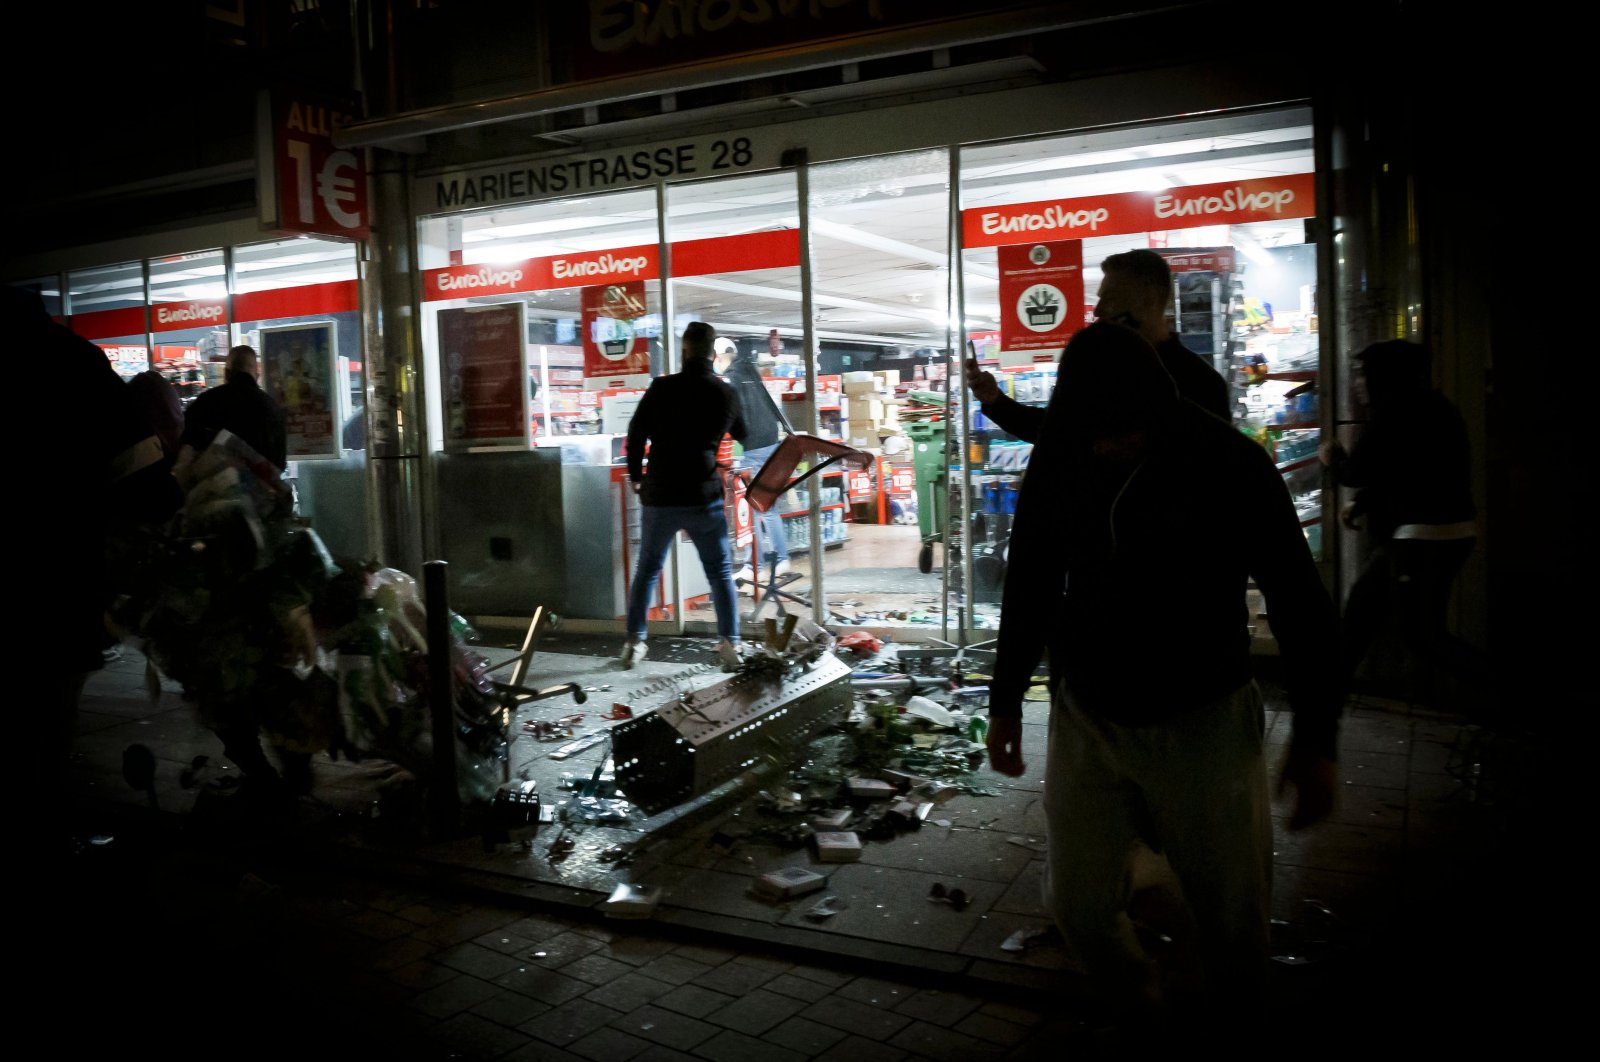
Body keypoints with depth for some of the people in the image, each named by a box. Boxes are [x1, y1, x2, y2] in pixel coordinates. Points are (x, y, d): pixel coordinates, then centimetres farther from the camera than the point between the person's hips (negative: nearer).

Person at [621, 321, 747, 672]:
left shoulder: (662, 387, -5)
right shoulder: (726, 392, 1)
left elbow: (636, 433, -3)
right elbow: (743, 436, 18)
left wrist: (635, 475, 12)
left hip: (659, 495, 0)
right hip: (704, 497, 0)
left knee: (647, 570, 15)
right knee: (720, 573, 9)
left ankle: (634, 643, 16)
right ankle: (730, 644, 1)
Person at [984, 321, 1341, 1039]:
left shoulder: (1230, 466, -13)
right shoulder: (1058, 467, -4)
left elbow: (1300, 602, -6)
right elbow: (1028, 587, 10)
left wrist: (1316, 739, -6)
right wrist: (1005, 701, 14)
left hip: (1204, 723, -3)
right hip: (1086, 718, 3)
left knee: (1229, 917, 4)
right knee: (1079, 904, 7)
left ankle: (1226, 1009, 33)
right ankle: (1140, 1006, 36)